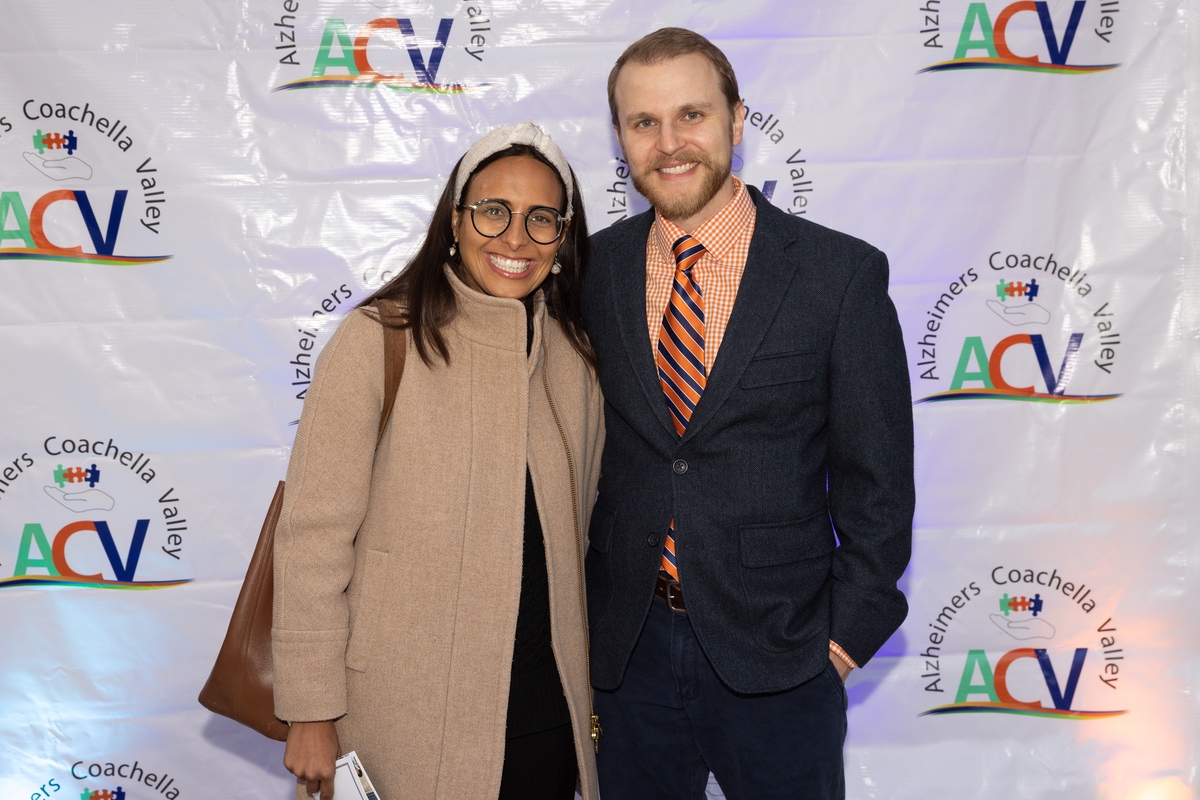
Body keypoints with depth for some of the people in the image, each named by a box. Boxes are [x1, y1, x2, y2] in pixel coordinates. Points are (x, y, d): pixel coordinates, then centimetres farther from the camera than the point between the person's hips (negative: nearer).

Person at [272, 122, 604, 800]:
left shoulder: (574, 359, 3)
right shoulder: (378, 340, -11)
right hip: (405, 716, -4)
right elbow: (314, 535, -11)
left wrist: (588, 687, 13)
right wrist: (313, 714, -11)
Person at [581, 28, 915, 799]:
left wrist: (850, 628, -6)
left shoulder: (843, 273, -8)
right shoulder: (595, 268, 0)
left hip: (777, 653, -2)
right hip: (628, 645, 3)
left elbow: (876, 478, -4)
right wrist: (578, 609, 6)